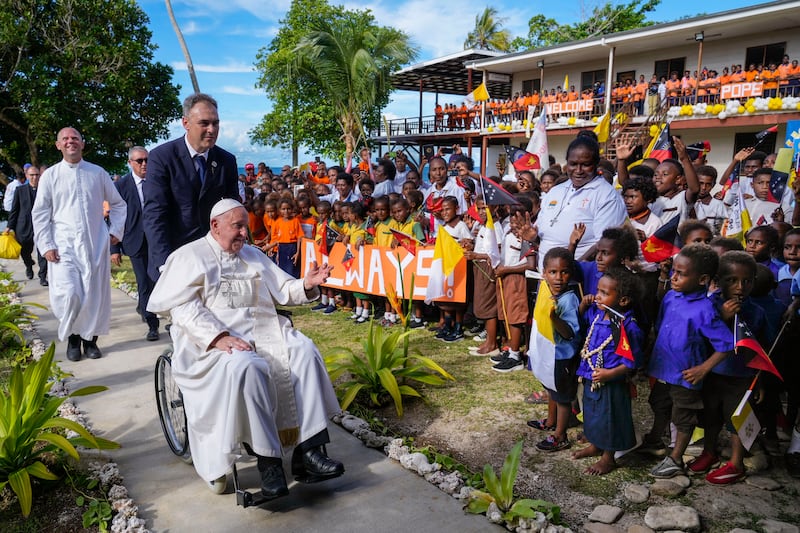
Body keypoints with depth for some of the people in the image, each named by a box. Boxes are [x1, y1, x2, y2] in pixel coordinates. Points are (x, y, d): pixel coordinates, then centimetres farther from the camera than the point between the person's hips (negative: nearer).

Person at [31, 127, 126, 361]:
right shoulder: (50, 175, 5)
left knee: (96, 294, 3)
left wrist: (115, 231, 6)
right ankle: (73, 338, 11)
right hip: (64, 245, -1)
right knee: (68, 294, -13)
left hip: (96, 244, 2)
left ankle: (90, 338, 19)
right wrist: (46, 246, -3)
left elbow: (118, 204, 17)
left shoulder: (98, 173, 8)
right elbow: (40, 214, 5)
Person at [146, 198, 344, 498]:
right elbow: (184, 306, -8)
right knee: (246, 367, -36)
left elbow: (282, 290, 19)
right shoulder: (190, 256, 6)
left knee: (304, 351, -22)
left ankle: (308, 451, -25)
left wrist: (306, 285, -4)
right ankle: (267, 461, -29)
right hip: (214, 339, -5)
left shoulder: (253, 255, 24)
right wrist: (219, 337, -23)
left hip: (264, 332, 5)